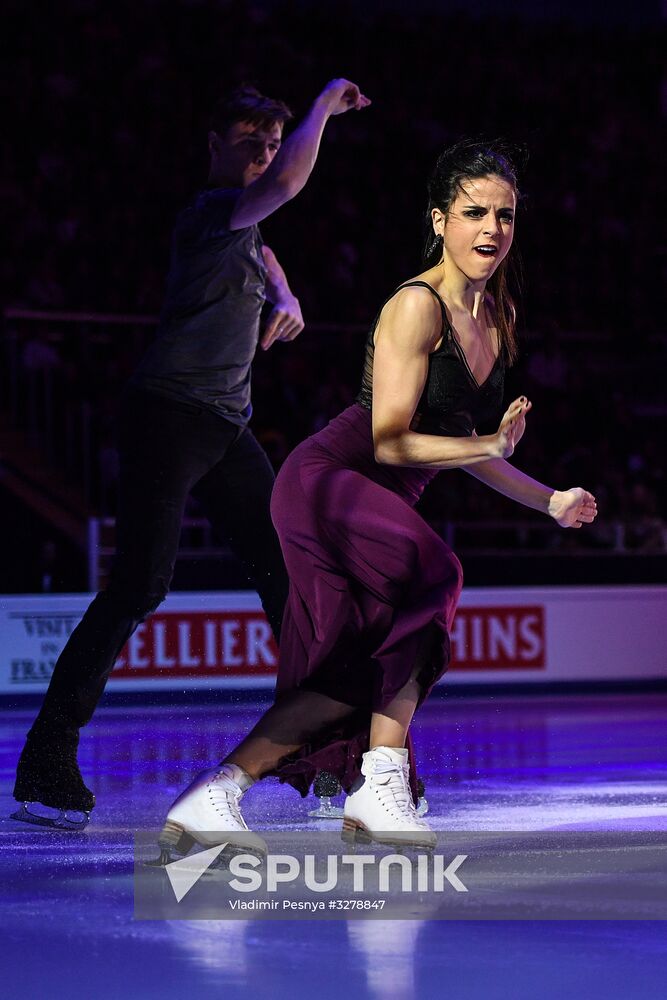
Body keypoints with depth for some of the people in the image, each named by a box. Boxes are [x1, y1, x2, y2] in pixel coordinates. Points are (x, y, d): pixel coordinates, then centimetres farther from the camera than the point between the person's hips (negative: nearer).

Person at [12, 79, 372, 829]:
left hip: (225, 429, 9)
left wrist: (287, 301, 21)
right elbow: (285, 184, -30)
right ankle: (47, 758, -13)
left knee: (289, 574, 5)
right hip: (168, 415, -9)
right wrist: (326, 103, -17)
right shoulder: (208, 211, -11)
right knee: (140, 585, -16)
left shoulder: (242, 223, 18)